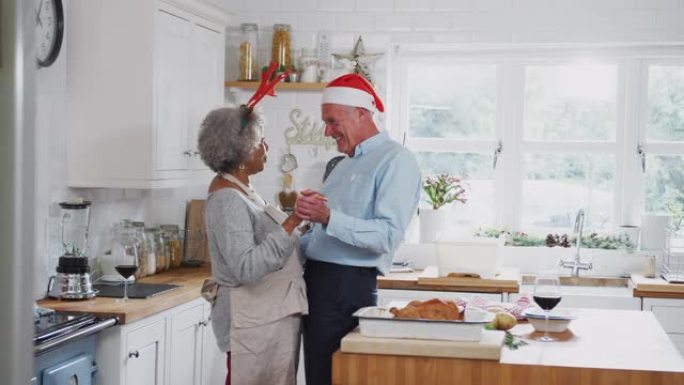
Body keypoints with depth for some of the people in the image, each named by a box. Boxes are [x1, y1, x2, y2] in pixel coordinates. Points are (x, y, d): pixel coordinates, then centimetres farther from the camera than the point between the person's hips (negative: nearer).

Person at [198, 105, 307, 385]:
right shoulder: (227, 199, -18)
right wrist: (291, 223, -30)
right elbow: (248, 268, -28)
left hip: (274, 314, 10)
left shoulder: (240, 189, 12)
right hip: (256, 320, -10)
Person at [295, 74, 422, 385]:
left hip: (347, 287, -9)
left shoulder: (395, 160, -9)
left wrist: (329, 218, -30)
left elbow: (389, 236, -21)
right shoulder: (345, 164, 20)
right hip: (317, 279, 9)